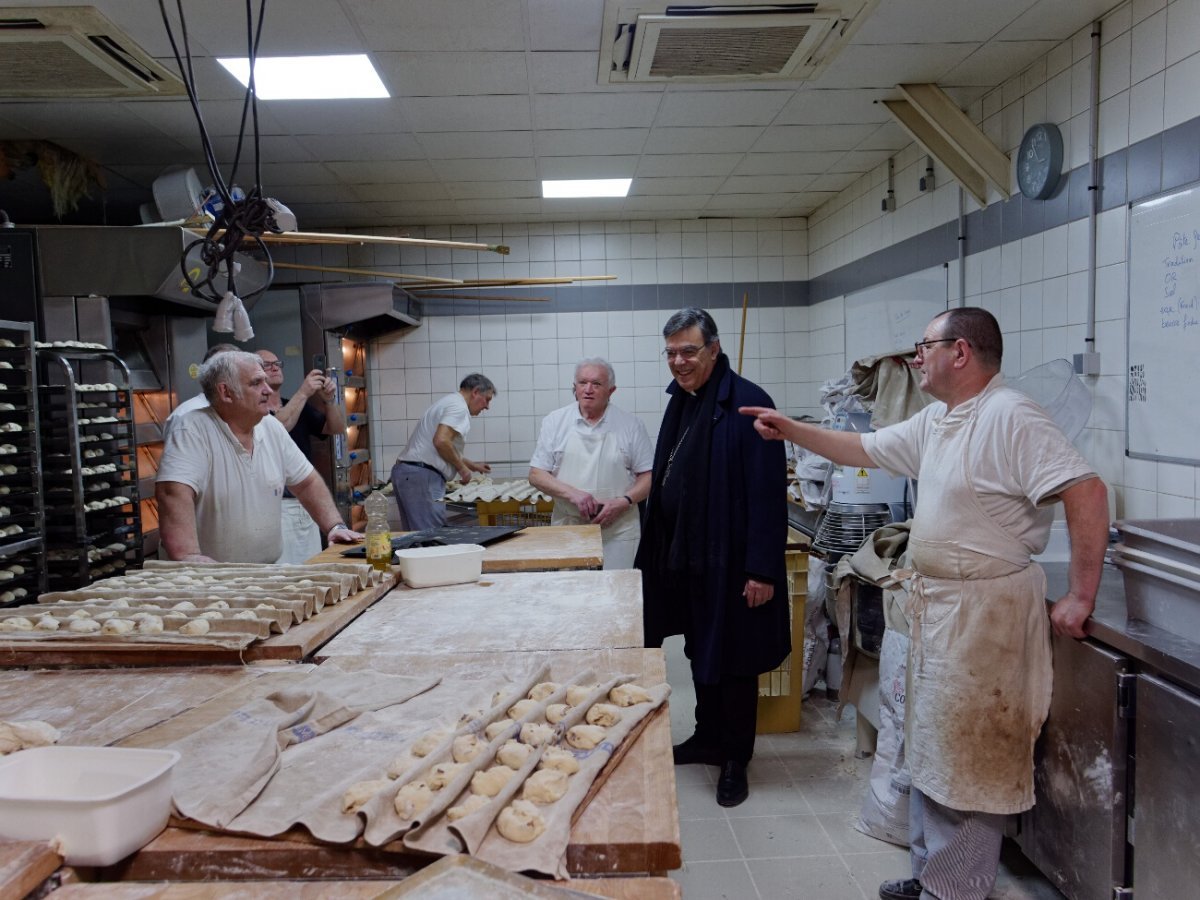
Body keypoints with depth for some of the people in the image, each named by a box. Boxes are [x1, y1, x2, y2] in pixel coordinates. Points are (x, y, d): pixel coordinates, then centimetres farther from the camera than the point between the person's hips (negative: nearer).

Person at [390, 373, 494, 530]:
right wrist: (462, 467, -9)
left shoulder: (449, 402, 23)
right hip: (422, 476, -10)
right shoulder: (459, 407, -8)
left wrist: (472, 465, 35)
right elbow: (441, 441, -22)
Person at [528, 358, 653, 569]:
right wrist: (572, 493, -11)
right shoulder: (555, 422, 5)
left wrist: (623, 502, -12)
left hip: (618, 532, -1)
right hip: (567, 529, 1)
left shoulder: (631, 425, 4)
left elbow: (648, 476, 5)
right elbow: (536, 475, 4)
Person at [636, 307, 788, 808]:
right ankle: (708, 738, 37)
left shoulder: (746, 405, -16)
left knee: (732, 659, 6)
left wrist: (761, 569, -20)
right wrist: (659, 551, 13)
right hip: (683, 558, 7)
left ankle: (735, 760, 23)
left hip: (729, 561, -7)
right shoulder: (681, 402, 9)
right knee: (700, 652, 19)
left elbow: (768, 494, -19)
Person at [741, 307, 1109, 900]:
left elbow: (1086, 492, -24)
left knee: (967, 761, 3)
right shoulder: (934, 422, 10)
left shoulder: (1009, 417, -19)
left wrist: (1080, 596, -22)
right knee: (929, 746, 19)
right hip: (935, 603, 10)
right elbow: (862, 450, 18)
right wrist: (791, 431, 12)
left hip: (985, 607, -9)